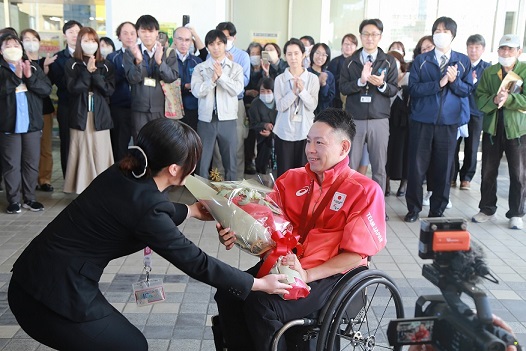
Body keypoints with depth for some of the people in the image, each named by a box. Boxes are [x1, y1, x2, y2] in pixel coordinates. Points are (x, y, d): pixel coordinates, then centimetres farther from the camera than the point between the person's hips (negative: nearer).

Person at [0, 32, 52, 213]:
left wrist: (30, 77, -13)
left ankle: (29, 198, 19)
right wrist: (16, 76, -20)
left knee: (32, 163, 8)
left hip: (32, 123, 3)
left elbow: (47, 89, 0)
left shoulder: (34, 67, 9)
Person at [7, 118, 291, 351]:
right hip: (57, 295, -8)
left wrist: (191, 211, 32)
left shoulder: (124, 174, 0)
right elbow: (194, 262, -14)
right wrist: (258, 284, -4)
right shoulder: (144, 206, -22)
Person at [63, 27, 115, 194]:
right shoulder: (72, 64, 5)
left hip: (100, 116, 1)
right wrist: (87, 71, -15)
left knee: (100, 154, -1)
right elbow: (73, 88, -8)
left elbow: (109, 89, -2)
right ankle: (82, 189, 5)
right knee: (83, 154, -1)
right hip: (80, 116, -1)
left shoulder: (106, 65, 8)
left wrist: (95, 73, -12)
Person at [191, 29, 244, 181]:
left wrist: (221, 75, -14)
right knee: (202, 162, 4)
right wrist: (212, 79, -17)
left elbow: (237, 89, -8)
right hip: (206, 119, 0)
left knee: (230, 162, 7)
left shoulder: (236, 68, 6)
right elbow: (197, 91, -7)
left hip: (228, 120, 0)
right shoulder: (200, 68, 6)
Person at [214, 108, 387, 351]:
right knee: (228, 293, -18)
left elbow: (355, 255, -9)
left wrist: (307, 275, -20)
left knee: (262, 304, -26)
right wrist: (237, 234, -13)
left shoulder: (365, 191, -6)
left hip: (328, 275, -5)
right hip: (282, 264, 5)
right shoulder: (291, 179, 9)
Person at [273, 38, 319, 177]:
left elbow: (313, 105, -5)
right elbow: (280, 106, -7)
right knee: (284, 171, 3)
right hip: (284, 131, 0)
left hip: (305, 131, 0)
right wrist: (293, 91, -19)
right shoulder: (280, 79, 1)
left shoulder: (313, 79, 2)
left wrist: (302, 90, -18)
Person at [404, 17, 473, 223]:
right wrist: (439, 83, -17)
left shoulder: (463, 61, 8)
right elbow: (413, 88, -7)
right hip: (422, 121, -1)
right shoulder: (420, 61, 4)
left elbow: (468, 90, 4)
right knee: (417, 166, 2)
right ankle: (414, 208, 17)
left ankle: (437, 210, 19)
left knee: (443, 167, 6)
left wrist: (454, 81, -14)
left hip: (449, 122, 1)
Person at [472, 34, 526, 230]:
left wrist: (508, 99, -24)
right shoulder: (489, 72, 8)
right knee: (488, 172, 9)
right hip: (492, 128, 3)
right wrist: (494, 100, -19)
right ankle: (487, 209, 23)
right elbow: (480, 100, 0)